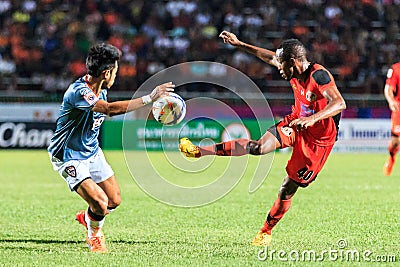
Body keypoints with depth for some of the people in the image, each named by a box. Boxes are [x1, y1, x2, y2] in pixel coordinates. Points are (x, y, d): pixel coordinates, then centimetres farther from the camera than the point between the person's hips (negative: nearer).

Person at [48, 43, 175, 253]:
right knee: (100, 201, -20)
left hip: (92, 152, 9)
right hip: (69, 157, -9)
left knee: (114, 200, 10)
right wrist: (149, 98, -45)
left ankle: (87, 218, 42)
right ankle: (94, 237, 11)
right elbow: (110, 109, -44)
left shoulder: (101, 91, -1)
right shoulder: (78, 92, -31)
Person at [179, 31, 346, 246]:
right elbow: (270, 57, 15)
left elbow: (339, 103, -40)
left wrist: (312, 118, -53)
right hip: (295, 124, 6)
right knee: (258, 146, -17)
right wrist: (240, 45, 17)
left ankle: (266, 231, 15)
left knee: (288, 188, -1)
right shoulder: (294, 70, -4)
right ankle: (199, 151, -19)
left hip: (318, 138, -6)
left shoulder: (318, 76, -28)